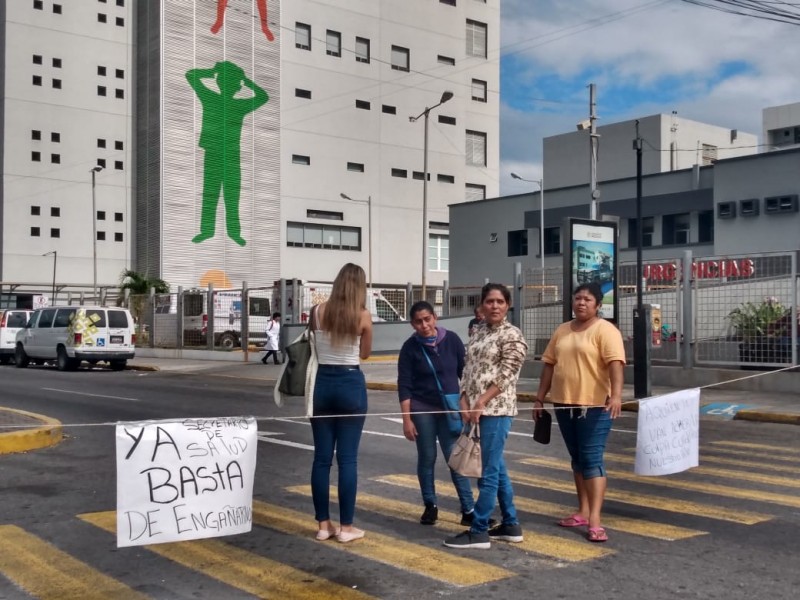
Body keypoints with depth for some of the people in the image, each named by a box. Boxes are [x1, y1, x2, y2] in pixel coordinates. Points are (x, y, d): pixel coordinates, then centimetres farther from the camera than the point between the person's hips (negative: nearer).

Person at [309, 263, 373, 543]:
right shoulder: (363, 316, -6)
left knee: (321, 457, 8)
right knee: (347, 458, 2)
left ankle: (323, 525, 14)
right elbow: (364, 353, 8)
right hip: (351, 384, -2)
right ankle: (346, 527, 6)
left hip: (322, 383, 2)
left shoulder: (317, 311, -2)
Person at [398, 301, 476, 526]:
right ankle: (430, 506, 21)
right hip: (422, 409, 0)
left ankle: (468, 510, 1)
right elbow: (404, 385, -7)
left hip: (450, 409, 0)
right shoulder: (410, 347, -7)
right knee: (427, 458, 7)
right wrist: (406, 418, -10)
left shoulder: (452, 340, -5)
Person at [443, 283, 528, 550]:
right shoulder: (478, 332, 14)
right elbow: (468, 369, 12)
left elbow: (505, 377, -13)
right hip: (476, 408, 8)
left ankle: (478, 531, 3)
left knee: (488, 471, -3)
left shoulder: (512, 335, -7)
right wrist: (464, 401, -2)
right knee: (497, 467, 14)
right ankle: (511, 525, 24)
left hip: (496, 409, -8)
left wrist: (481, 403, -17)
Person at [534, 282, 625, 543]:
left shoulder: (605, 330, -9)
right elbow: (549, 365, 14)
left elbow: (615, 363, -21)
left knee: (592, 459, -8)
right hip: (564, 404, 7)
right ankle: (583, 511, 24)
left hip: (594, 405, -7)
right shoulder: (561, 331, 12)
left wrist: (616, 395, -35)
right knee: (577, 459, 14)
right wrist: (540, 399, 12)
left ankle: (594, 519, -8)